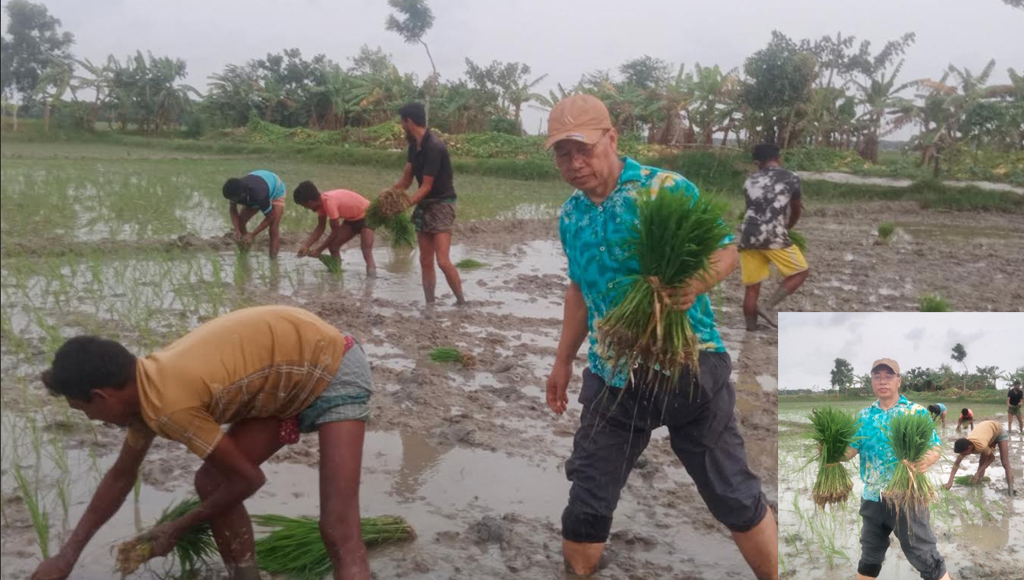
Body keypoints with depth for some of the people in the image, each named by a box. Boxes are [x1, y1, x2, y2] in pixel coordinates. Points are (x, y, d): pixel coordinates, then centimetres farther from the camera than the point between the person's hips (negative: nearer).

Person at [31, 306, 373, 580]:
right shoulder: (146, 386, 4)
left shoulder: (170, 405, -24)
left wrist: (178, 529, 3)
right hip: (292, 381, 10)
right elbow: (121, 476, 21)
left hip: (333, 371, -9)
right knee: (211, 483, 10)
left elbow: (248, 479, -12)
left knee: (337, 531, -16)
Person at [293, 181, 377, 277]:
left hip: (366, 214, -9)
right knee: (333, 245, 6)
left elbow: (335, 232, -25)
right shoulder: (320, 201, -6)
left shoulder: (329, 202, -33)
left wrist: (319, 250, -15)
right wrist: (305, 245, -7)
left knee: (366, 247, -26)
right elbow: (320, 227, 3)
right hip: (352, 218, 9)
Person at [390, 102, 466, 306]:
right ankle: (429, 305, 14)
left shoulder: (434, 147, -22)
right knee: (425, 261, 8)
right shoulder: (414, 146, 6)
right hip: (424, 205, 9)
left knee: (443, 261, -15)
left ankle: (462, 302, -2)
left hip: (442, 204, -9)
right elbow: (405, 180, 11)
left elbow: (426, 186, -21)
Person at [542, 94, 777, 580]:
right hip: (612, 376, 4)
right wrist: (563, 360, 22)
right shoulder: (570, 216, 7)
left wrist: (694, 283, -30)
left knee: (735, 497, 9)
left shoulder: (668, 189, -11)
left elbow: (726, 252, -9)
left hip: (689, 365, -4)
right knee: (586, 506, 9)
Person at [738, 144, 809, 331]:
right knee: (800, 272, 12)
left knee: (752, 287, 11)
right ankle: (769, 306, -5)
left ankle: (751, 328, 15)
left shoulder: (750, 181, 17)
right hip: (773, 236, -4)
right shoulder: (791, 178, 8)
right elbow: (796, 209, 21)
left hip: (748, 237, 4)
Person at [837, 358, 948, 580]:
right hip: (872, 498, 4)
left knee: (926, 558, 2)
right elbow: (849, 450, 4)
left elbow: (936, 448, -6)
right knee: (869, 558, 18)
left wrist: (926, 460, -29)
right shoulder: (863, 416, 7)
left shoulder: (916, 412, -4)